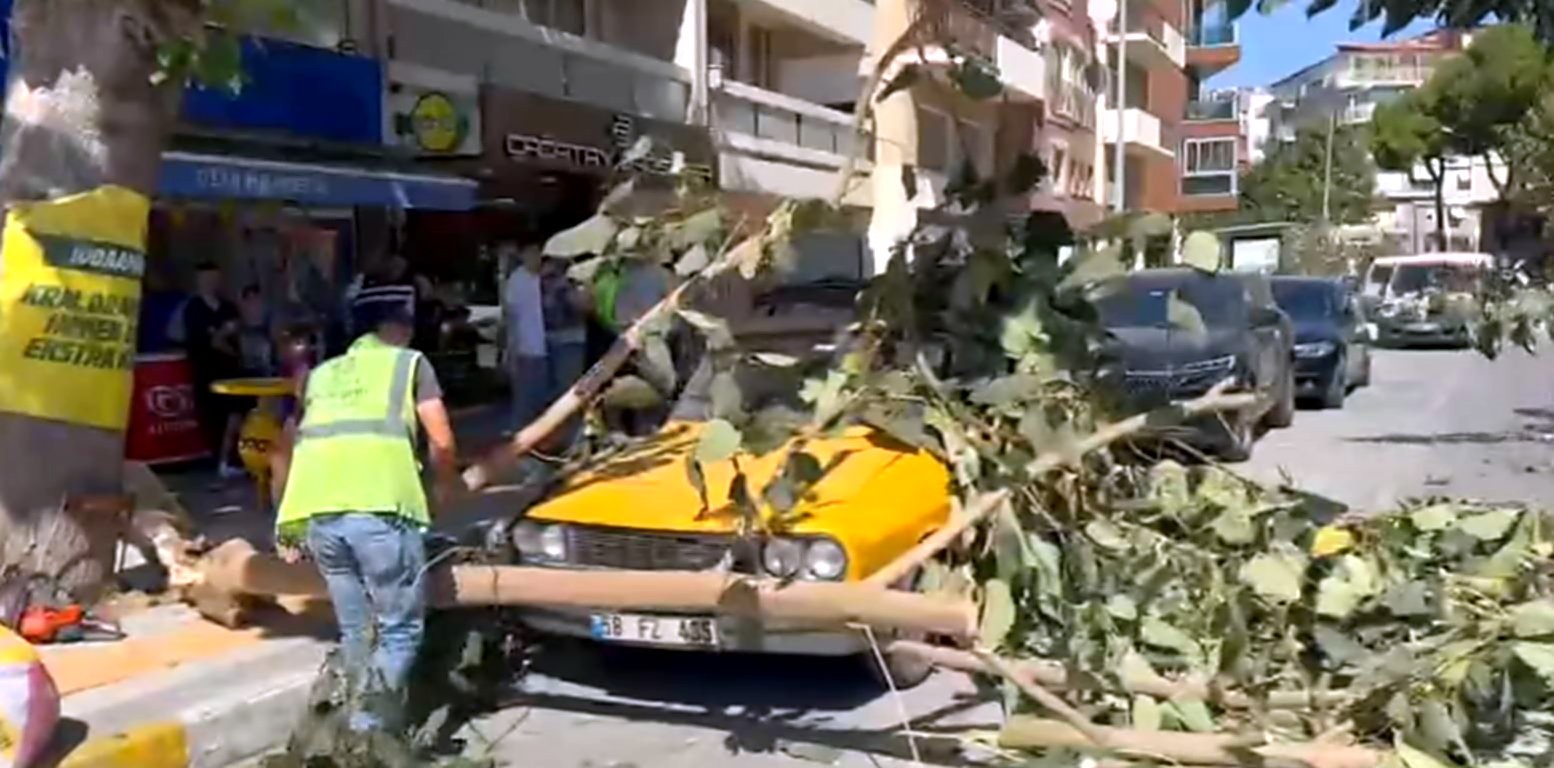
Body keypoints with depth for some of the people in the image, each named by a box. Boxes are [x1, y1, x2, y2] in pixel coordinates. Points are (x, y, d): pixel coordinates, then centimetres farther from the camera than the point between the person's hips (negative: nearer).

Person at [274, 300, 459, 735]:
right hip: (378, 505, -4)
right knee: (400, 626, 3)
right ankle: (371, 729, -15)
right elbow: (442, 442, 12)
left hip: (314, 509, 5)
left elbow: (295, 441, 34)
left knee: (355, 629, 17)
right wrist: (446, 486, 32)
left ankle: (362, 719, 17)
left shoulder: (322, 373, 32)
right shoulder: (409, 362, 20)